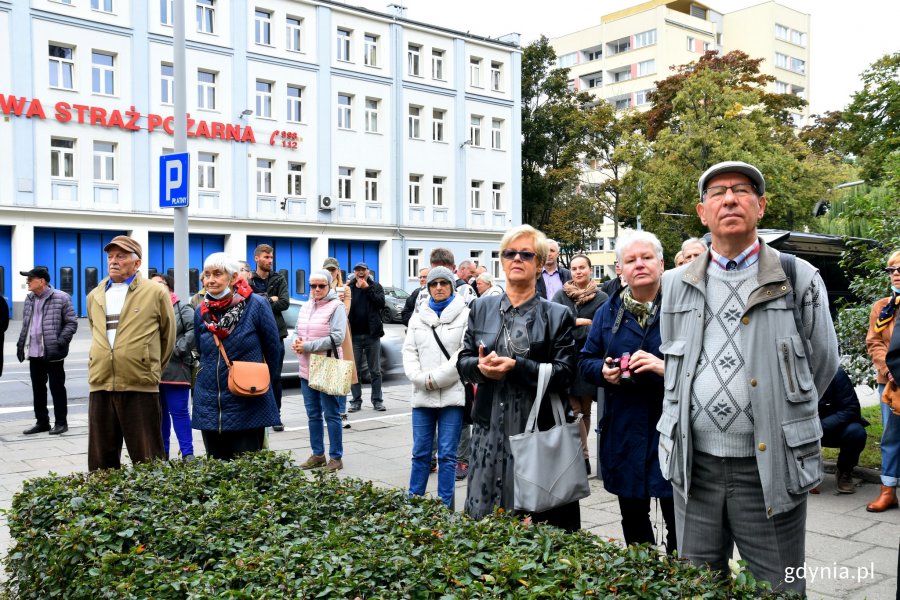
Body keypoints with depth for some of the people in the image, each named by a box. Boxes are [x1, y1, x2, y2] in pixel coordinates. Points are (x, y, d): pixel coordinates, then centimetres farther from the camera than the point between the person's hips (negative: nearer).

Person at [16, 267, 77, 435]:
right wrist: (21, 344, 11)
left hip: (52, 353, -6)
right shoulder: (29, 299, 10)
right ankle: (42, 421, 23)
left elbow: (72, 323, -8)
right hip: (34, 352, 7)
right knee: (38, 388, 12)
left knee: (57, 388, 2)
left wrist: (60, 342, -17)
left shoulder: (61, 298, -9)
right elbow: (25, 324, 19)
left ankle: (61, 422, 11)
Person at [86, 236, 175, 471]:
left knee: (147, 461, 2)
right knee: (101, 461, 11)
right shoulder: (94, 296, 14)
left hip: (140, 386, -5)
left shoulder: (155, 293, -1)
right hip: (100, 385, 5)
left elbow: (168, 336, 7)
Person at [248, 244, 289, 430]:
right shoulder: (249, 280, 3)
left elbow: (285, 303, -7)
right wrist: (270, 300, -14)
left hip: (275, 333, 1)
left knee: (275, 377, 6)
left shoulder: (279, 279, 5)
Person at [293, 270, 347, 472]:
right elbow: (297, 332, 17)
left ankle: (336, 457, 9)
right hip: (307, 369, 7)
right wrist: (297, 343, -7)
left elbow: (337, 338, -18)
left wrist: (307, 346, -18)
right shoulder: (306, 307, 12)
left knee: (331, 414, 0)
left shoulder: (336, 307, -9)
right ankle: (318, 454, 26)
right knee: (313, 414, 14)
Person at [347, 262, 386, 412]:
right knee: (354, 370, 4)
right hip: (354, 336, 1)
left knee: (375, 370, 6)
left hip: (372, 335, -1)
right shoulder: (349, 288, 7)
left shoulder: (376, 286, 5)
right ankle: (356, 401, 11)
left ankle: (377, 400, 12)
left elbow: (381, 303, -10)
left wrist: (367, 288, -13)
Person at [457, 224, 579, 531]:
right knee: (484, 518, 8)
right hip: (490, 431, 3)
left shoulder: (557, 315, 0)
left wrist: (516, 366, -19)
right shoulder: (482, 308, 10)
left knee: (536, 520, 3)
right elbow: (463, 362, 10)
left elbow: (564, 374, -7)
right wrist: (480, 366, -13)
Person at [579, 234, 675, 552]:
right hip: (623, 431, 4)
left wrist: (666, 367, -24)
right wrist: (603, 370, -7)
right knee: (632, 518, 16)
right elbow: (586, 361, 15)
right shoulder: (609, 312, 10)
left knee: (678, 520, 1)